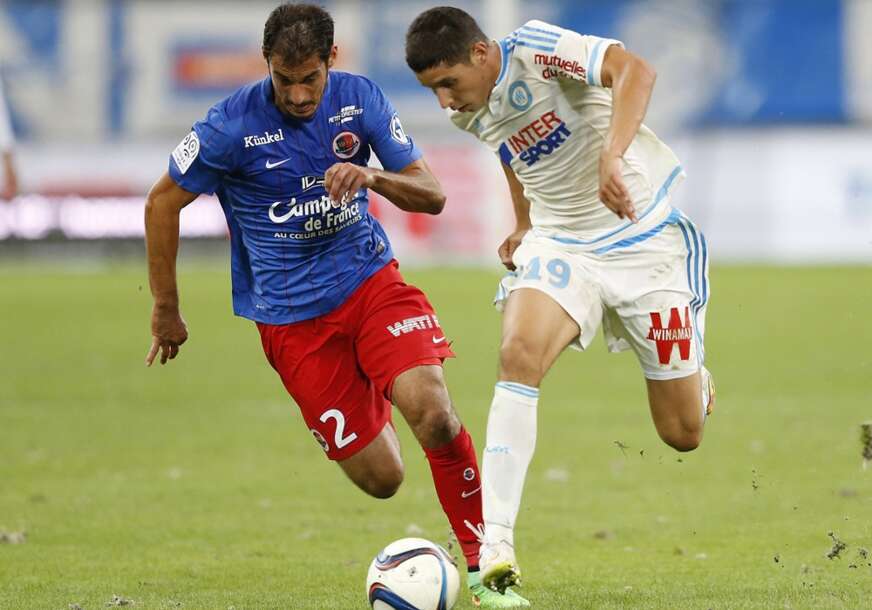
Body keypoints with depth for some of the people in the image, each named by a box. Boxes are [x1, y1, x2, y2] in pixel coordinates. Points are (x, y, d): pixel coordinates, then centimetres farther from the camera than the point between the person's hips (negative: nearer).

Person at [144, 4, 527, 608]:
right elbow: (163, 203, -3)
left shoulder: (360, 99, -6)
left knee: (434, 415, -24)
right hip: (292, 315, -2)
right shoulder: (233, 126, -15)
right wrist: (166, 312, 3)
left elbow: (432, 195, -3)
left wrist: (374, 177, -25)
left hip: (371, 280, 2)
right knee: (380, 477, -4)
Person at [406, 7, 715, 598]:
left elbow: (635, 70, -39)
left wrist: (612, 156, -52)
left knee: (683, 434, 2)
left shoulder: (536, 50, -22)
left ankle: (692, 377, 42)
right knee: (519, 353, -28)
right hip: (561, 246, 4)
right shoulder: (474, 114, -1)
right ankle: (495, 543, -32)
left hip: (647, 239, -4)